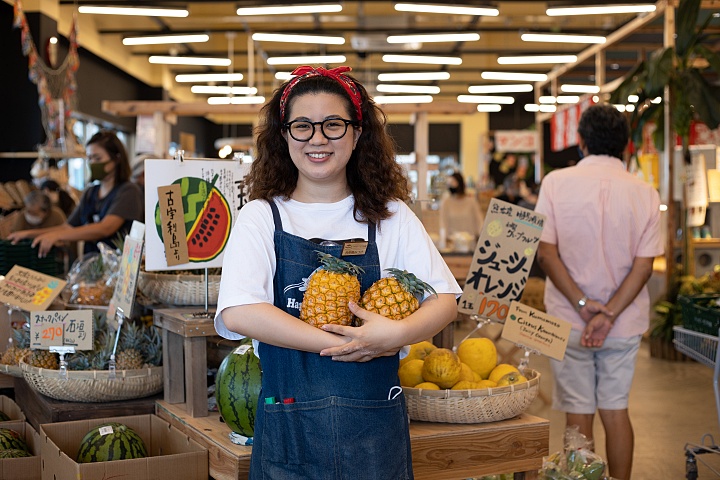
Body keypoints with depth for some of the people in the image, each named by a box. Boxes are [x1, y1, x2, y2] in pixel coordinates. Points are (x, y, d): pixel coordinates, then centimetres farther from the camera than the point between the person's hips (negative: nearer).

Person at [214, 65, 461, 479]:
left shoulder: (391, 216, 5)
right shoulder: (261, 217, 0)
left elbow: (445, 300, 0)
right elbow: (239, 313, -14)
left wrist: (398, 334, -21)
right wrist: (342, 345, -19)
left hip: (375, 426, 1)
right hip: (289, 428, -1)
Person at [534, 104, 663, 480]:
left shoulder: (556, 182, -7)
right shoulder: (645, 193, -2)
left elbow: (545, 253, -12)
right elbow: (643, 265, -8)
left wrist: (583, 305, -12)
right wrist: (609, 315, -12)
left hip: (568, 321, -2)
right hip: (625, 323, 2)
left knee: (578, 412, 7)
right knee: (615, 410, 13)